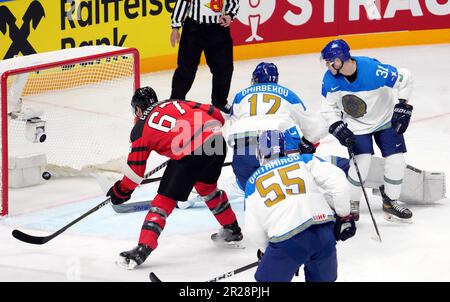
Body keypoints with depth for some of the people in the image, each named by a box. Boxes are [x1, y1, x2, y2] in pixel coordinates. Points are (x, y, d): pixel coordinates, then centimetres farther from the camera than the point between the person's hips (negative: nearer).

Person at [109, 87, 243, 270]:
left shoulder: (141, 129, 12)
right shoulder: (176, 103, 24)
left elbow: (136, 168, 13)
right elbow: (214, 114, 19)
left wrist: (121, 191, 29)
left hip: (189, 154, -6)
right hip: (216, 141, 6)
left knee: (165, 199, 3)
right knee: (207, 188, 32)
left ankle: (143, 249, -4)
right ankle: (232, 231, 44)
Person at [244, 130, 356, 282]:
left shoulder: (254, 182, 17)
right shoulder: (304, 161, 16)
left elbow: (253, 231, 14)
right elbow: (337, 180, 3)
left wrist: (267, 251, 30)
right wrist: (343, 216, 12)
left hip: (286, 243, -2)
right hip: (324, 234, 2)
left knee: (267, 279, 17)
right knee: (323, 279, 22)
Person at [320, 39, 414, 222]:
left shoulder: (373, 69, -31)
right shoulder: (330, 80, -19)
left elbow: (404, 78, -18)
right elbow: (328, 107, -3)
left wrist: (403, 107, -15)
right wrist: (337, 128, -16)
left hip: (385, 120, -1)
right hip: (356, 126, 1)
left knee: (396, 160, -6)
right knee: (361, 162, -16)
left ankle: (390, 202, 16)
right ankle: (352, 205, 2)